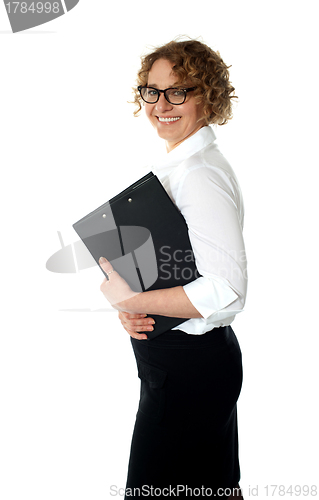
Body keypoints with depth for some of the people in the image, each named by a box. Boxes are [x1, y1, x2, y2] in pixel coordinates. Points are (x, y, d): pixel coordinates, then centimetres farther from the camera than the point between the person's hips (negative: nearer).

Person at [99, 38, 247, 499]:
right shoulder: (175, 164, 10)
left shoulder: (200, 174, -20)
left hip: (188, 368, -9)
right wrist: (134, 307, -2)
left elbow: (226, 292, -28)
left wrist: (128, 301, -19)